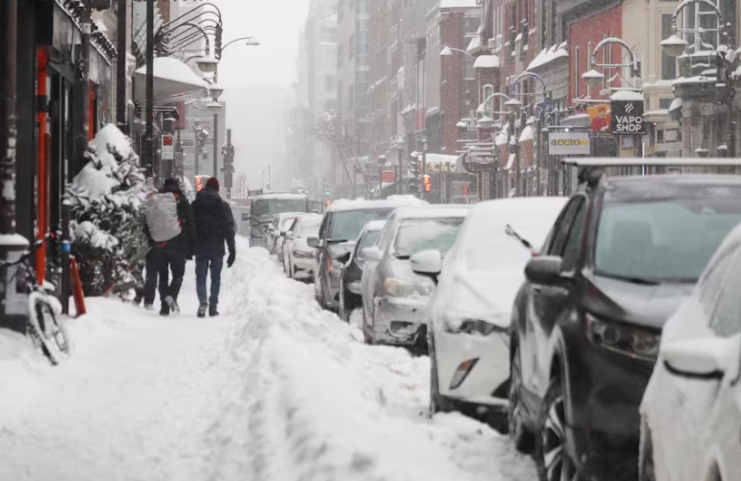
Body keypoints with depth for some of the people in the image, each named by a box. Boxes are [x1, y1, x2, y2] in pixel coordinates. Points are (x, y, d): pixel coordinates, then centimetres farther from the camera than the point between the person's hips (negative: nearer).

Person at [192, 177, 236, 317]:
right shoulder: (223, 206, -1)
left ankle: (203, 300, -22)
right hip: (217, 248, 0)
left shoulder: (195, 205, 3)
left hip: (200, 248, 1)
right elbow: (229, 229, -2)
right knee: (216, 278, 10)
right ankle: (213, 306, 8)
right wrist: (232, 250, 1)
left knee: (200, 277, 3)